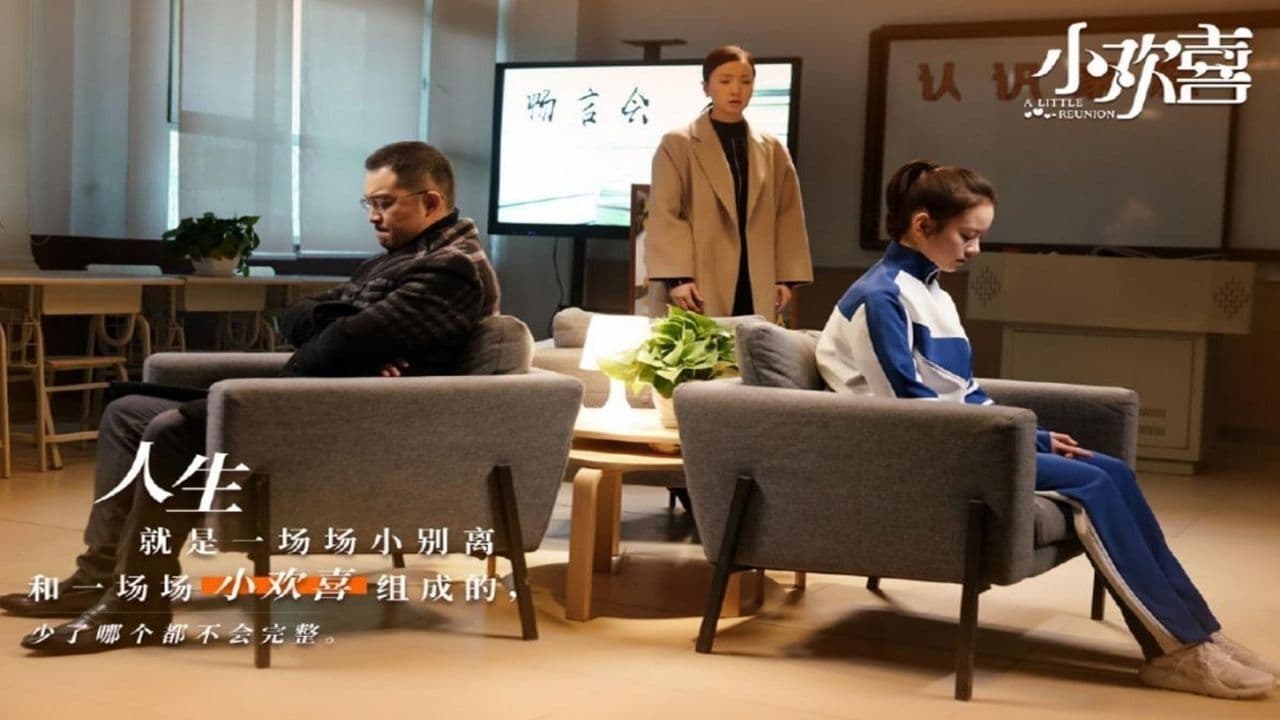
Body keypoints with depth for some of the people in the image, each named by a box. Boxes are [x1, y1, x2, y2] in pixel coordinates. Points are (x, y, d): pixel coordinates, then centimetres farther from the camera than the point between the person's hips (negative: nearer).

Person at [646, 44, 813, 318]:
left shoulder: (772, 149, 14)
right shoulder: (677, 144, 3)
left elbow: (788, 215, 13)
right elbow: (664, 215, -3)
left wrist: (787, 277, 5)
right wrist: (677, 277, -13)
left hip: (758, 288, 3)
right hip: (702, 288, -3)